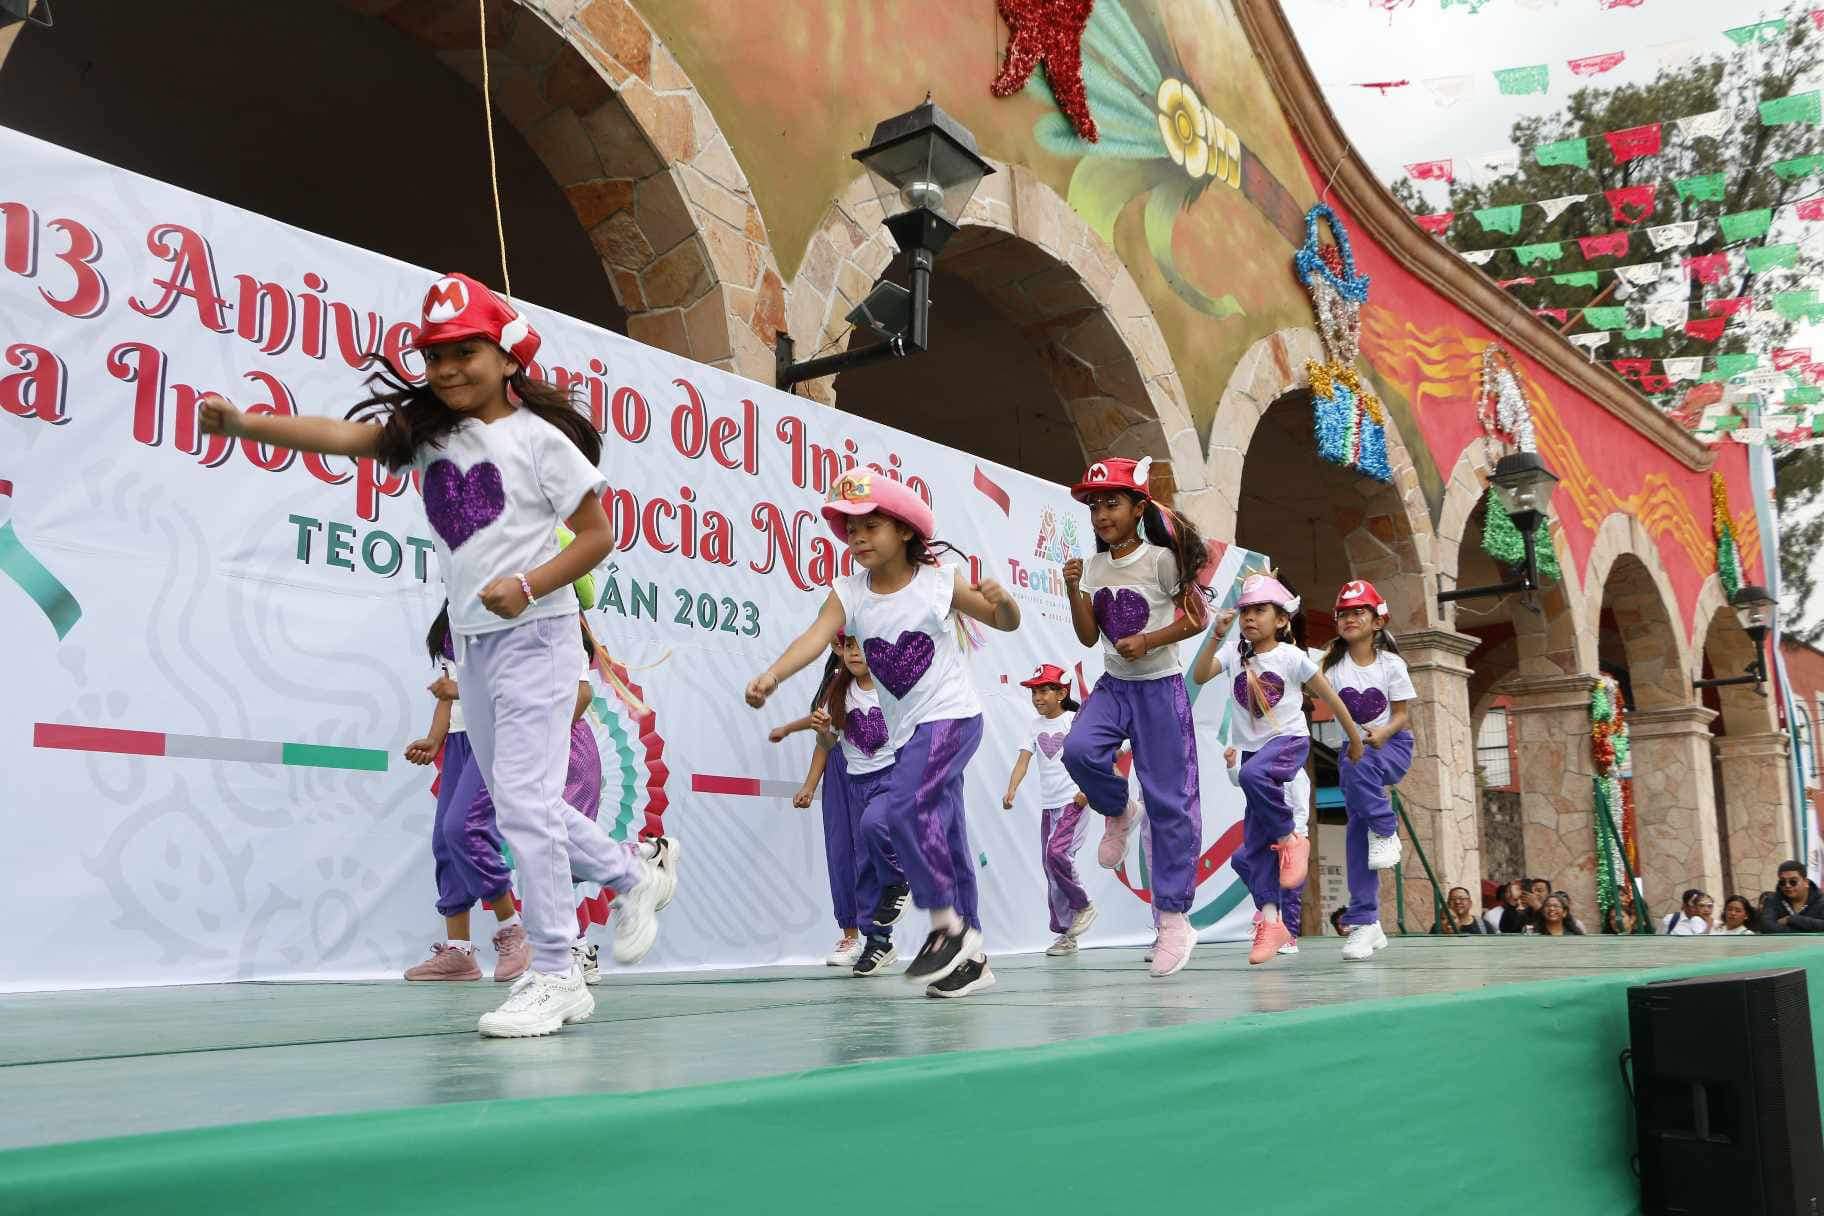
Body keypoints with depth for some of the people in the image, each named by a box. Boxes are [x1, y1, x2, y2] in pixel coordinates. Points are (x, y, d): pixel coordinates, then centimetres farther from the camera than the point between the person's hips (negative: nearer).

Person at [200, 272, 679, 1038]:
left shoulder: (539, 438, -9)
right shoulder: (424, 427, 6)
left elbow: (598, 536, -7)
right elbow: (338, 436, -8)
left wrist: (529, 586, -21)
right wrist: (241, 424, -23)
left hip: (532, 635, -7)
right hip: (471, 638, 7)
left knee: (522, 801, -11)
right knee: (519, 805, 14)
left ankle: (556, 976, -2)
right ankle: (634, 872, 35)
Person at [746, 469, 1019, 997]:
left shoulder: (940, 582, -9)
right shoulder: (847, 593, -3)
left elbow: (1006, 623, 2)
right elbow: (815, 636, -20)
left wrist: (1002, 600, -22)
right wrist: (771, 675, -39)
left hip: (951, 716, -5)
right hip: (907, 730, 5)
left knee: (888, 815, -23)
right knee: (943, 838, 12)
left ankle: (947, 924, -6)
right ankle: (971, 956, 25)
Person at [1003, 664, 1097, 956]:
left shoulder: (1074, 720, -4)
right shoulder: (1035, 726, 11)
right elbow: (1023, 760, 2)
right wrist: (1011, 790, -14)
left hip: (1073, 801, -6)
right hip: (1049, 805, 6)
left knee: (1056, 853, -24)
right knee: (1050, 865, 6)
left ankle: (1083, 905, 0)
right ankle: (1066, 935, 14)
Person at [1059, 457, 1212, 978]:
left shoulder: (1161, 558, -10)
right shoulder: (1094, 565, 5)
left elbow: (1196, 618, -6)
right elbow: (1088, 636, 4)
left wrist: (1149, 641, -19)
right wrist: (1074, 589, -10)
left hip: (1159, 688, -4)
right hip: (1113, 685, 4)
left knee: (1168, 798, -4)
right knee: (1079, 749, -25)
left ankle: (1174, 917, 3)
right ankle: (1118, 812, 8)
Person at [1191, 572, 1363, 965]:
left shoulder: (1291, 656, -5)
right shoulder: (1235, 654, 3)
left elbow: (1329, 696, 3)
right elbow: (1200, 675, -13)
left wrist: (1354, 737, 10)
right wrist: (1215, 635, -21)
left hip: (1289, 740, -5)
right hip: (1252, 747, 5)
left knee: (1254, 774, -40)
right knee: (1253, 844, 0)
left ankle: (1290, 839, -16)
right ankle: (1270, 922, 4)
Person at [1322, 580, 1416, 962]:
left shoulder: (1391, 664, -6)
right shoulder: (1332, 662, -1)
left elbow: (1401, 715, -5)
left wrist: (1382, 734, -24)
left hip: (1392, 744, -3)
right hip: (1351, 747, 3)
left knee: (1358, 766, -37)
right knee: (1357, 828, -7)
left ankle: (1386, 831, -12)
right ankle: (1366, 922, -3)